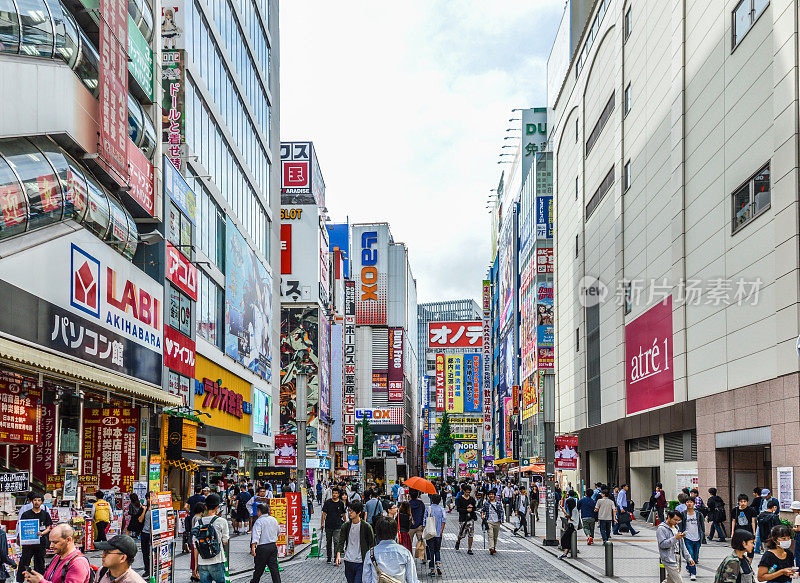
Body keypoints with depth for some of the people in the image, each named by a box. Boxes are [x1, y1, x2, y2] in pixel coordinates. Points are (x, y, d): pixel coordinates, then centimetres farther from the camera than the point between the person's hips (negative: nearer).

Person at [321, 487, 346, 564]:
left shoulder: (341, 503, 3)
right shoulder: (328, 502, 1)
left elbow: (343, 514, 14)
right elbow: (324, 514, 2)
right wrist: (322, 523, -4)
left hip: (337, 526, -1)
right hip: (328, 525, 1)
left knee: (336, 541, -11)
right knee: (328, 542, 11)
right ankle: (329, 557, 23)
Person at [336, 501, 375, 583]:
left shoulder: (366, 527, -7)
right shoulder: (346, 526, 4)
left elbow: (372, 545, -1)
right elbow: (341, 542, 2)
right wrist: (338, 555, -15)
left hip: (361, 563, -4)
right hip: (348, 562, 4)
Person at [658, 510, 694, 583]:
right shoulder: (661, 529, -8)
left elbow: (682, 546, 21)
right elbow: (662, 544, -20)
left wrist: (689, 558, 16)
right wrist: (675, 538, -27)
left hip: (677, 561, 8)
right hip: (669, 561, -8)